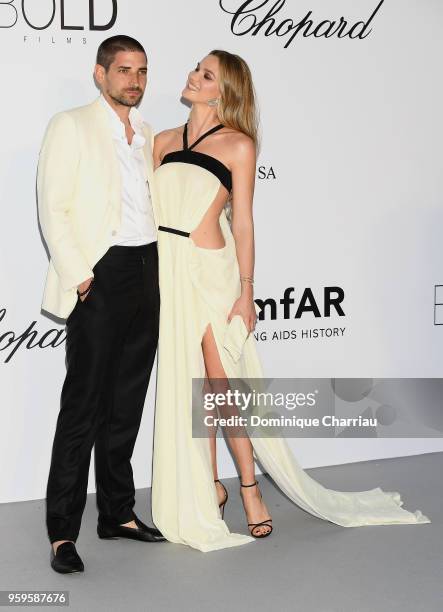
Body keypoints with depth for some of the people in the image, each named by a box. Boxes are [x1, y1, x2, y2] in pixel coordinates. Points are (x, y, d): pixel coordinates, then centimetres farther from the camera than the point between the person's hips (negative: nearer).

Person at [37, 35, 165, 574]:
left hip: (146, 274, 6)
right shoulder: (70, 126, -1)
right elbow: (53, 208, -7)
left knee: (126, 404, 11)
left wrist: (162, 268, 10)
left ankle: (118, 513, 22)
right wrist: (77, 276, -14)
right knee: (83, 404, -6)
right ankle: (62, 533, 0)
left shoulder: (148, 136, 17)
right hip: (100, 274, -6)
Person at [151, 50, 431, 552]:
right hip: (164, 268, 5)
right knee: (184, 386, 9)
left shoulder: (237, 144, -1)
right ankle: (208, 487, 21)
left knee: (220, 383, -4)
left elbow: (242, 223, -4)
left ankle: (249, 487, 10)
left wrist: (246, 291, -8)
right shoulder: (163, 141, 12)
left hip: (209, 270, -5)